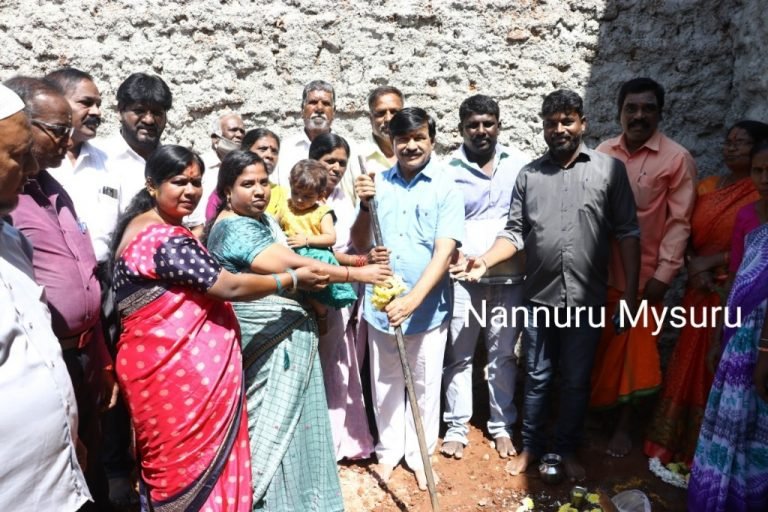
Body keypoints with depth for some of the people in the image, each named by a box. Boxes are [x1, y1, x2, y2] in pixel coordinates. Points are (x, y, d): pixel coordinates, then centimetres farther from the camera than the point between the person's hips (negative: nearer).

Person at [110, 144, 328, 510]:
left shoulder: (142, 226, 12)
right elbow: (231, 287, -22)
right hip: (180, 372, -10)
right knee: (198, 461, 5)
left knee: (170, 459, 22)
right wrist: (294, 279, -11)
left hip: (159, 364, 10)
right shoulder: (167, 240, -21)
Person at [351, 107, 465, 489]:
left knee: (424, 386, 13)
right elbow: (359, 244, 2)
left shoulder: (446, 189, -8)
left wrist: (412, 300, -26)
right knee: (385, 383, 17)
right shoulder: (378, 183, 0)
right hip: (381, 304, 2)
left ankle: (420, 454, 34)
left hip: (427, 307, -2)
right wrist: (366, 206, -16)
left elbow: (444, 252, -16)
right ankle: (388, 449, 37)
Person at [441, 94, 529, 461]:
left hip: (509, 276, 2)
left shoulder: (518, 163, 4)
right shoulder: (449, 170, -1)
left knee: (503, 354, 12)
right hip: (462, 276, -1)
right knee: (459, 355, 8)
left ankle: (501, 425, 27)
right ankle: (456, 427, 22)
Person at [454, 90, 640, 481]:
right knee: (537, 378, 15)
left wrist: (630, 289, -3)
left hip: (586, 299, -1)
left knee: (576, 381, 15)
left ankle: (567, 449, 35)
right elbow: (515, 232, 1)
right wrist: (484, 261, -16)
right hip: (539, 297, 1)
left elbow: (627, 232, -1)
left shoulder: (609, 168, -1)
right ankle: (531, 445, 34)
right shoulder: (528, 175, 4)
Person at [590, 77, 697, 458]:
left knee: (634, 352, 9)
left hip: (643, 275, -3)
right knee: (594, 348, 14)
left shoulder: (677, 158, -6)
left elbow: (679, 221, -8)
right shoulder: (603, 153, 3)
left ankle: (623, 425, 26)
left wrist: (664, 273, -13)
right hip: (599, 271, 3)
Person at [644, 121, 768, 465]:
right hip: (701, 293, 5)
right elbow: (685, 234, 6)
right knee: (689, 368, 13)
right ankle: (676, 446, 29)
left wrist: (714, 260, -14)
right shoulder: (707, 187, 9)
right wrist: (694, 268, -10)